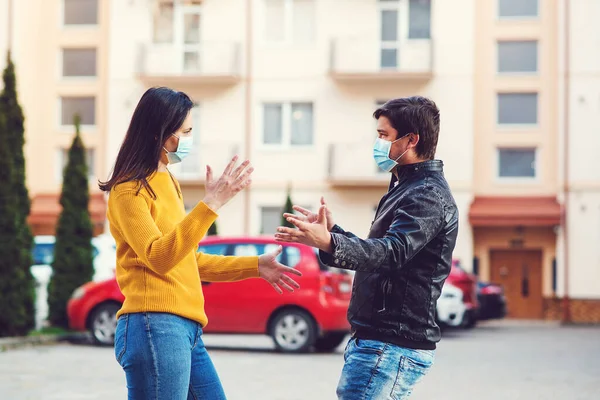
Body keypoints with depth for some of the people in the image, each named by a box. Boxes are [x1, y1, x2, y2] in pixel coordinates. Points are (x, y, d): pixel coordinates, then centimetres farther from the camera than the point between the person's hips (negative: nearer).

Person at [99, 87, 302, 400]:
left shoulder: (167, 182, 20)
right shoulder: (129, 191, -6)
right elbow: (158, 257, -19)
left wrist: (254, 266, 27)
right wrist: (210, 204, -23)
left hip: (186, 331, 9)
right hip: (155, 329, -9)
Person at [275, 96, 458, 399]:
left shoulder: (428, 195, -15)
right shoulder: (409, 188, 19)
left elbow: (392, 252, -31)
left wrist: (328, 242, -44)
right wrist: (332, 231, 20)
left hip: (393, 348, -11)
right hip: (376, 337, 11)